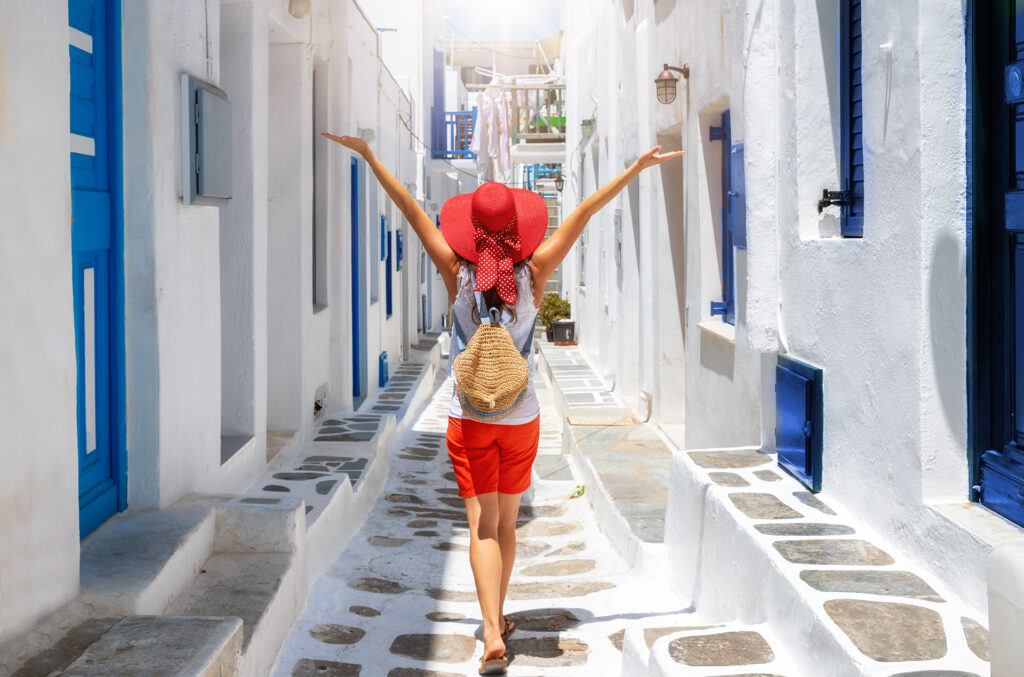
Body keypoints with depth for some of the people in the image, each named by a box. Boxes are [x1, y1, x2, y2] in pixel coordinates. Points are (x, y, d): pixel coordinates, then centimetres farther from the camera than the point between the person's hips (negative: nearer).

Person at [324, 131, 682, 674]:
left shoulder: (458, 272, -9)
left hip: (469, 417, -1)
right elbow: (584, 212, -5)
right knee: (507, 523, 16)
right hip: (521, 417, 2)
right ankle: (498, 618, 29)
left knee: (481, 524, -4)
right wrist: (638, 166, -2)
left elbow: (412, 210, -5)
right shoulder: (534, 272, -8)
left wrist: (367, 154, 1)